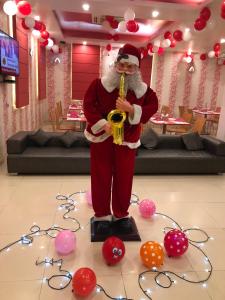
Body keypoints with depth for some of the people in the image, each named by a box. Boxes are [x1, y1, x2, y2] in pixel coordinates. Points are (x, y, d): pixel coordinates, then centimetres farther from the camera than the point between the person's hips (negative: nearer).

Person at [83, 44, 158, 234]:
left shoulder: (143, 89, 0)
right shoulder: (100, 84, -5)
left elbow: (152, 108, -5)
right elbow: (88, 106, -6)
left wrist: (131, 109, -22)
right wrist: (103, 123, -21)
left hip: (127, 140, 1)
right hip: (102, 137, -1)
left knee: (124, 178, 8)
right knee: (101, 177, 6)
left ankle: (121, 215, 28)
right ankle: (102, 215, 24)